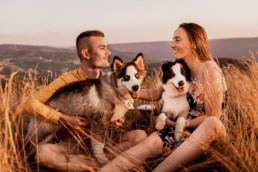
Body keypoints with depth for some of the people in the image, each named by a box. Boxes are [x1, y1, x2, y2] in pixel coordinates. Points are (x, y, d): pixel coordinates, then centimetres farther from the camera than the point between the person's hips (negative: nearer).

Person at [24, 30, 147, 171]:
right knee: (42, 152, -31)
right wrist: (65, 119, -20)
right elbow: (31, 103, -11)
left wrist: (117, 120, -7)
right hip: (74, 143, -2)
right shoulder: (67, 80, -8)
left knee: (140, 135, -21)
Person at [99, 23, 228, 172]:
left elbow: (213, 116, -16)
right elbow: (156, 94, 7)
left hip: (209, 131, -5)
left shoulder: (209, 69, -16)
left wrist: (180, 123, -12)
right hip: (184, 128, 6)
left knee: (212, 123, -39)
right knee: (152, 141, -20)